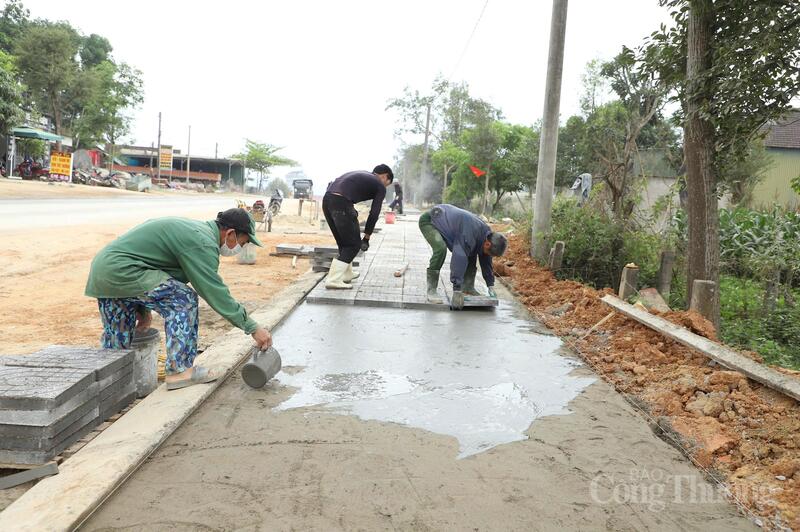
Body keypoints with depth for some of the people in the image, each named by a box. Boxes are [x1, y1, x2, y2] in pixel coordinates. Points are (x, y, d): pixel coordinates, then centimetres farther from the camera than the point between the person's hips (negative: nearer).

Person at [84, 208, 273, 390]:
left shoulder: (195, 229, 16)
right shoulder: (203, 242, -16)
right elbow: (217, 293, -18)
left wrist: (144, 309, 25)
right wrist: (253, 328, -12)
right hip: (120, 271, -10)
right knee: (183, 300, -10)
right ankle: (179, 370, -5)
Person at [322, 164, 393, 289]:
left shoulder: (359, 175, 33)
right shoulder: (380, 187, 13)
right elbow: (374, 214, 6)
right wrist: (366, 238, 14)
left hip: (326, 200, 8)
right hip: (341, 203, -8)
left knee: (343, 242, 23)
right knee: (354, 244, 5)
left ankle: (347, 274, 35)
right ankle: (333, 279, -3)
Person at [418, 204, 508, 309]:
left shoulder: (487, 232, -9)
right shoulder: (470, 234, -38)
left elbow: (486, 262, 4)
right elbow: (459, 259, -43)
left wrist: (491, 287, 6)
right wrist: (457, 292, -44)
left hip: (447, 221, 9)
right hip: (428, 220, -8)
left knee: (471, 253, 1)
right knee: (440, 248, -33)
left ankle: (468, 288, 9)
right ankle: (431, 290, -24)